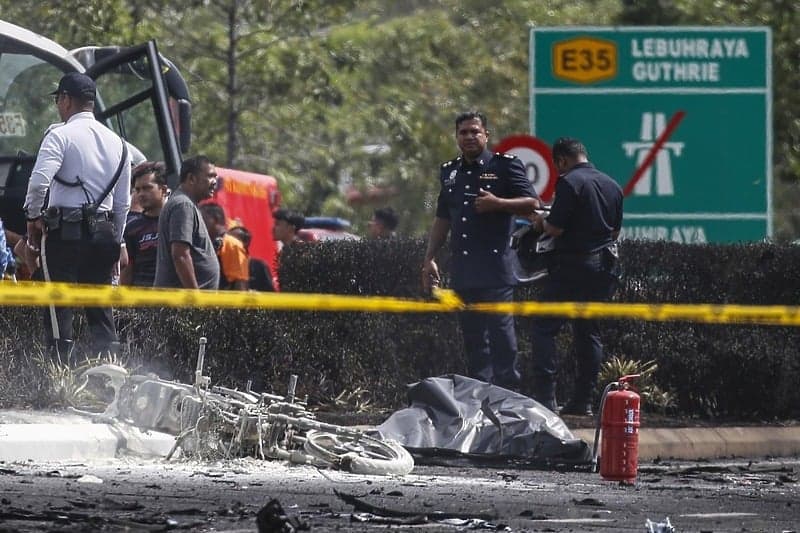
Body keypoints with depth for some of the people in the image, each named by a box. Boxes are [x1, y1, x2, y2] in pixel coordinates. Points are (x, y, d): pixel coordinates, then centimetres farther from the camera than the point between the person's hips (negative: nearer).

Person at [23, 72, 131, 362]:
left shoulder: (61, 135, -6)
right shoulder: (116, 143, 15)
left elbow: (39, 181, -19)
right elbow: (123, 202, 16)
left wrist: (33, 217, -4)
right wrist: (114, 240, 23)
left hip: (64, 231, -6)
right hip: (103, 229, 6)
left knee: (59, 310, -5)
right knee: (100, 312, 10)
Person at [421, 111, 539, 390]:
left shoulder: (505, 166, 1)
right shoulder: (450, 172, 19)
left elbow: (532, 203, -3)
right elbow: (442, 219, 24)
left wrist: (497, 203, -16)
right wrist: (429, 259, 18)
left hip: (495, 267, -6)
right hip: (463, 270, 6)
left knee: (500, 330, -11)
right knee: (472, 335, 7)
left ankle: (507, 390, -10)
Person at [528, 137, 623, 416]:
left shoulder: (569, 183, -12)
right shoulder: (612, 186, 11)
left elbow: (556, 228, -14)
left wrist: (541, 222, 6)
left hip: (572, 265, -7)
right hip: (604, 265, 7)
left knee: (544, 329, -3)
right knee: (589, 332, 13)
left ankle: (545, 398, -11)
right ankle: (583, 401, 10)